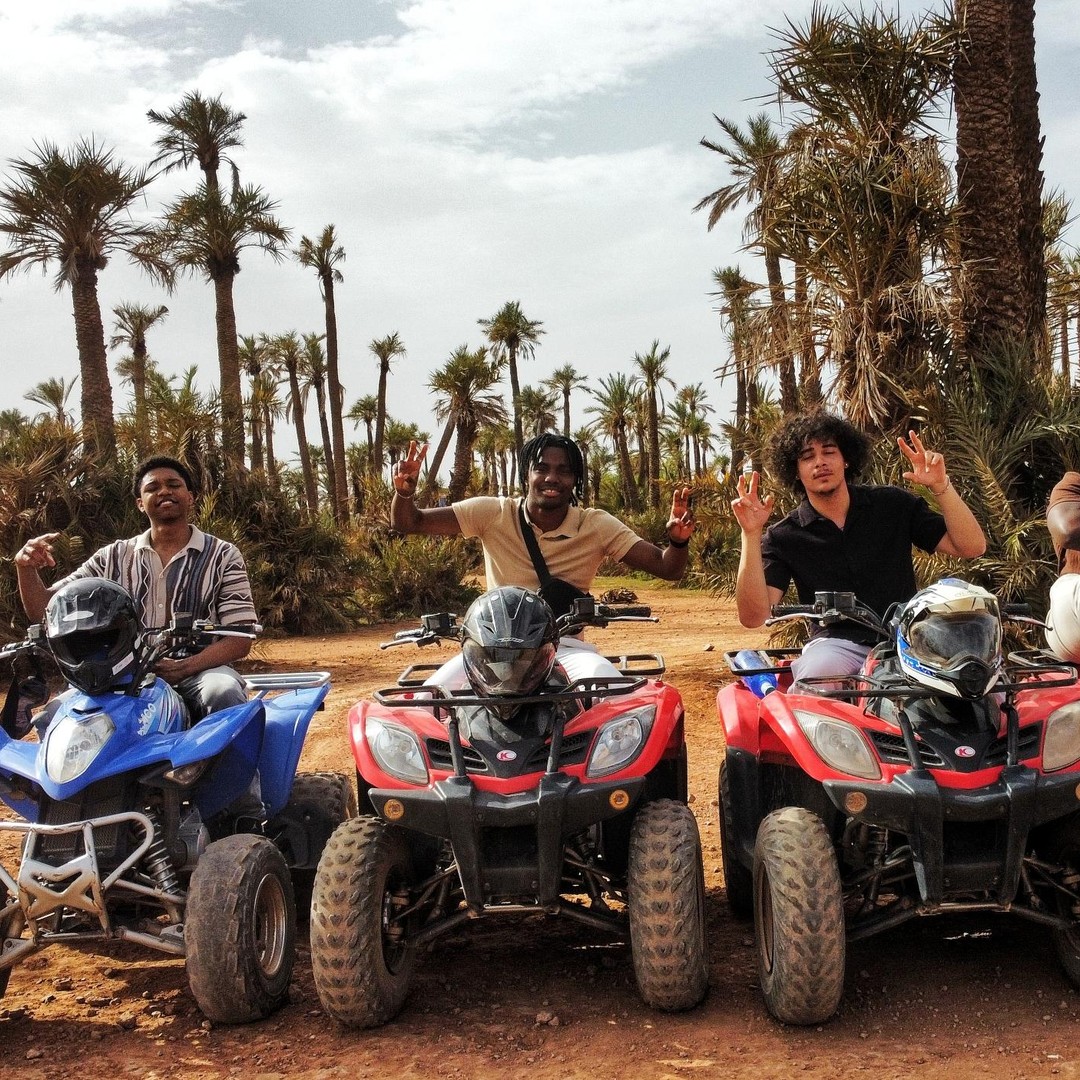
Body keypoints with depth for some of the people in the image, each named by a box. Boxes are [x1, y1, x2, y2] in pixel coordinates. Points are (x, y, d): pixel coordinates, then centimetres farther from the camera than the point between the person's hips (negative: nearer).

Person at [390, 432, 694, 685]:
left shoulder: (597, 526, -1)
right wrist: (404, 492, -27)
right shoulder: (494, 513, -2)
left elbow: (666, 568, -4)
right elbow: (410, 522, -4)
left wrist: (677, 541, -27)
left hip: (567, 647, 0)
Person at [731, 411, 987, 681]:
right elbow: (753, 616, -8)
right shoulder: (782, 537, 4)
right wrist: (751, 534, -17)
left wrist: (941, 487, -11)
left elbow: (972, 547, 4)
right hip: (837, 643, -2)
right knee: (816, 675, -37)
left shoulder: (893, 504, 9)